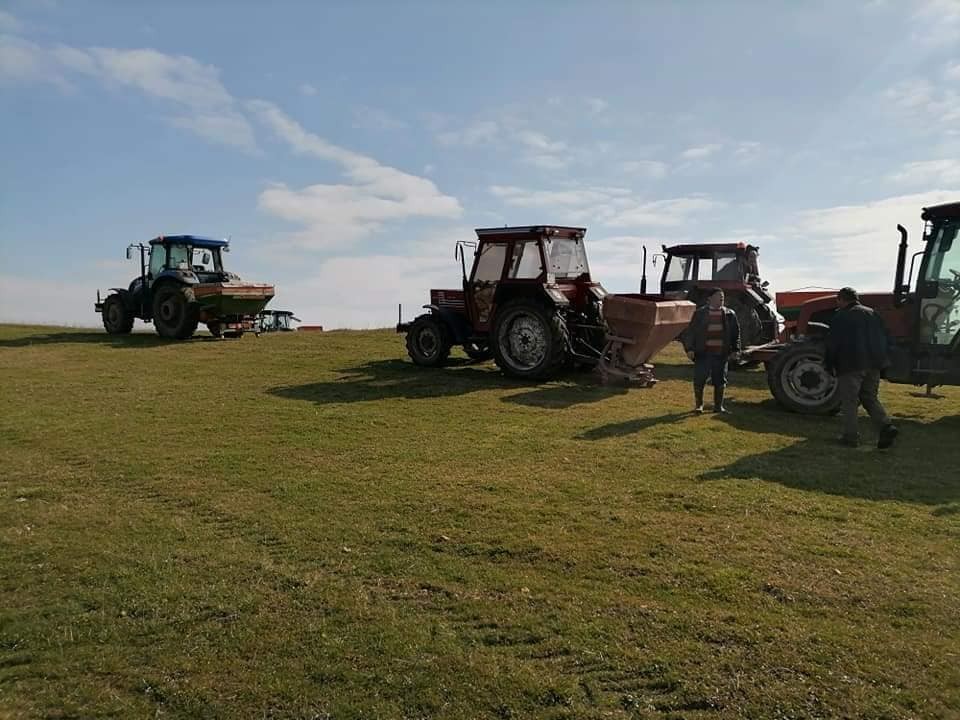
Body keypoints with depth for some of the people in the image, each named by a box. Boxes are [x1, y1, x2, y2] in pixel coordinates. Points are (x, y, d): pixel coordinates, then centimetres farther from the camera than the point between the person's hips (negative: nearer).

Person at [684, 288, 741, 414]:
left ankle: (718, 406, 20)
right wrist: (689, 348, -8)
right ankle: (698, 404, 14)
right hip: (703, 353, -3)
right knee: (699, 379, -1)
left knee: (720, 380, 8)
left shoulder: (729, 314, 8)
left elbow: (735, 332, 13)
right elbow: (691, 331, -1)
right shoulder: (700, 313, -1)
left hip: (721, 353, 3)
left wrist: (735, 349, 7)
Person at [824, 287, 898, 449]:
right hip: (873, 366, 6)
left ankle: (851, 437, 3)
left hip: (850, 366, -6)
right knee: (870, 399, 16)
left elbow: (833, 343, -8)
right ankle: (885, 426, -2)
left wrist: (829, 365, 2)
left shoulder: (841, 317, -6)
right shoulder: (872, 314, 13)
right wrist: (881, 362, 21)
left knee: (849, 401, 2)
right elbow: (883, 338, 15)